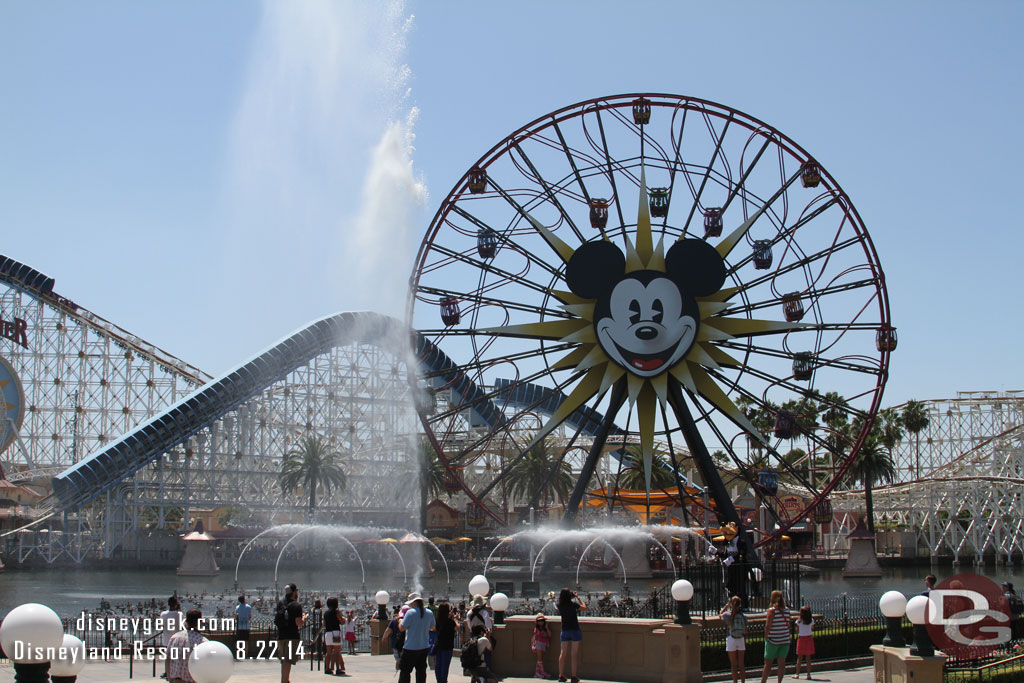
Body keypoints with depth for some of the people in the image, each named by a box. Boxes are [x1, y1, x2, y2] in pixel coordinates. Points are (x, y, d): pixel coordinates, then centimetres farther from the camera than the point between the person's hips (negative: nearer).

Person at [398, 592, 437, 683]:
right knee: (421, 670, 11)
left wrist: (400, 618, 3)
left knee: (405, 670, 1)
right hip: (424, 647, 6)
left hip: (411, 648, -6)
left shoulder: (411, 612, -15)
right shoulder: (429, 613, 3)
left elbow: (401, 628, -14)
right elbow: (433, 627, 16)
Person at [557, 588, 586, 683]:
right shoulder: (573, 604, -13)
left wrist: (574, 596, 22)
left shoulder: (560, 605, -2)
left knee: (563, 653, 7)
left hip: (564, 631, 4)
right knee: (574, 654, 0)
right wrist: (578, 597, 10)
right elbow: (584, 607, 1)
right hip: (575, 630, -4)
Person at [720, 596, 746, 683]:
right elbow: (745, 631, 4)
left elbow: (720, 616, 15)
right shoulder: (743, 616, -3)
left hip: (731, 640, -2)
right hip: (741, 640, 2)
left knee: (734, 665, 5)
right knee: (741, 664, 11)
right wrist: (745, 642, 14)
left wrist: (726, 605, 12)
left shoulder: (727, 614, -9)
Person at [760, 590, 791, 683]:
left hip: (773, 640, -4)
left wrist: (766, 638, -5)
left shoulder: (772, 610, -11)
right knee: (781, 663, 4)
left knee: (768, 663, 5)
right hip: (785, 640, 4)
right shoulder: (787, 610, 3)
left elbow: (768, 626, -14)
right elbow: (788, 625, 6)